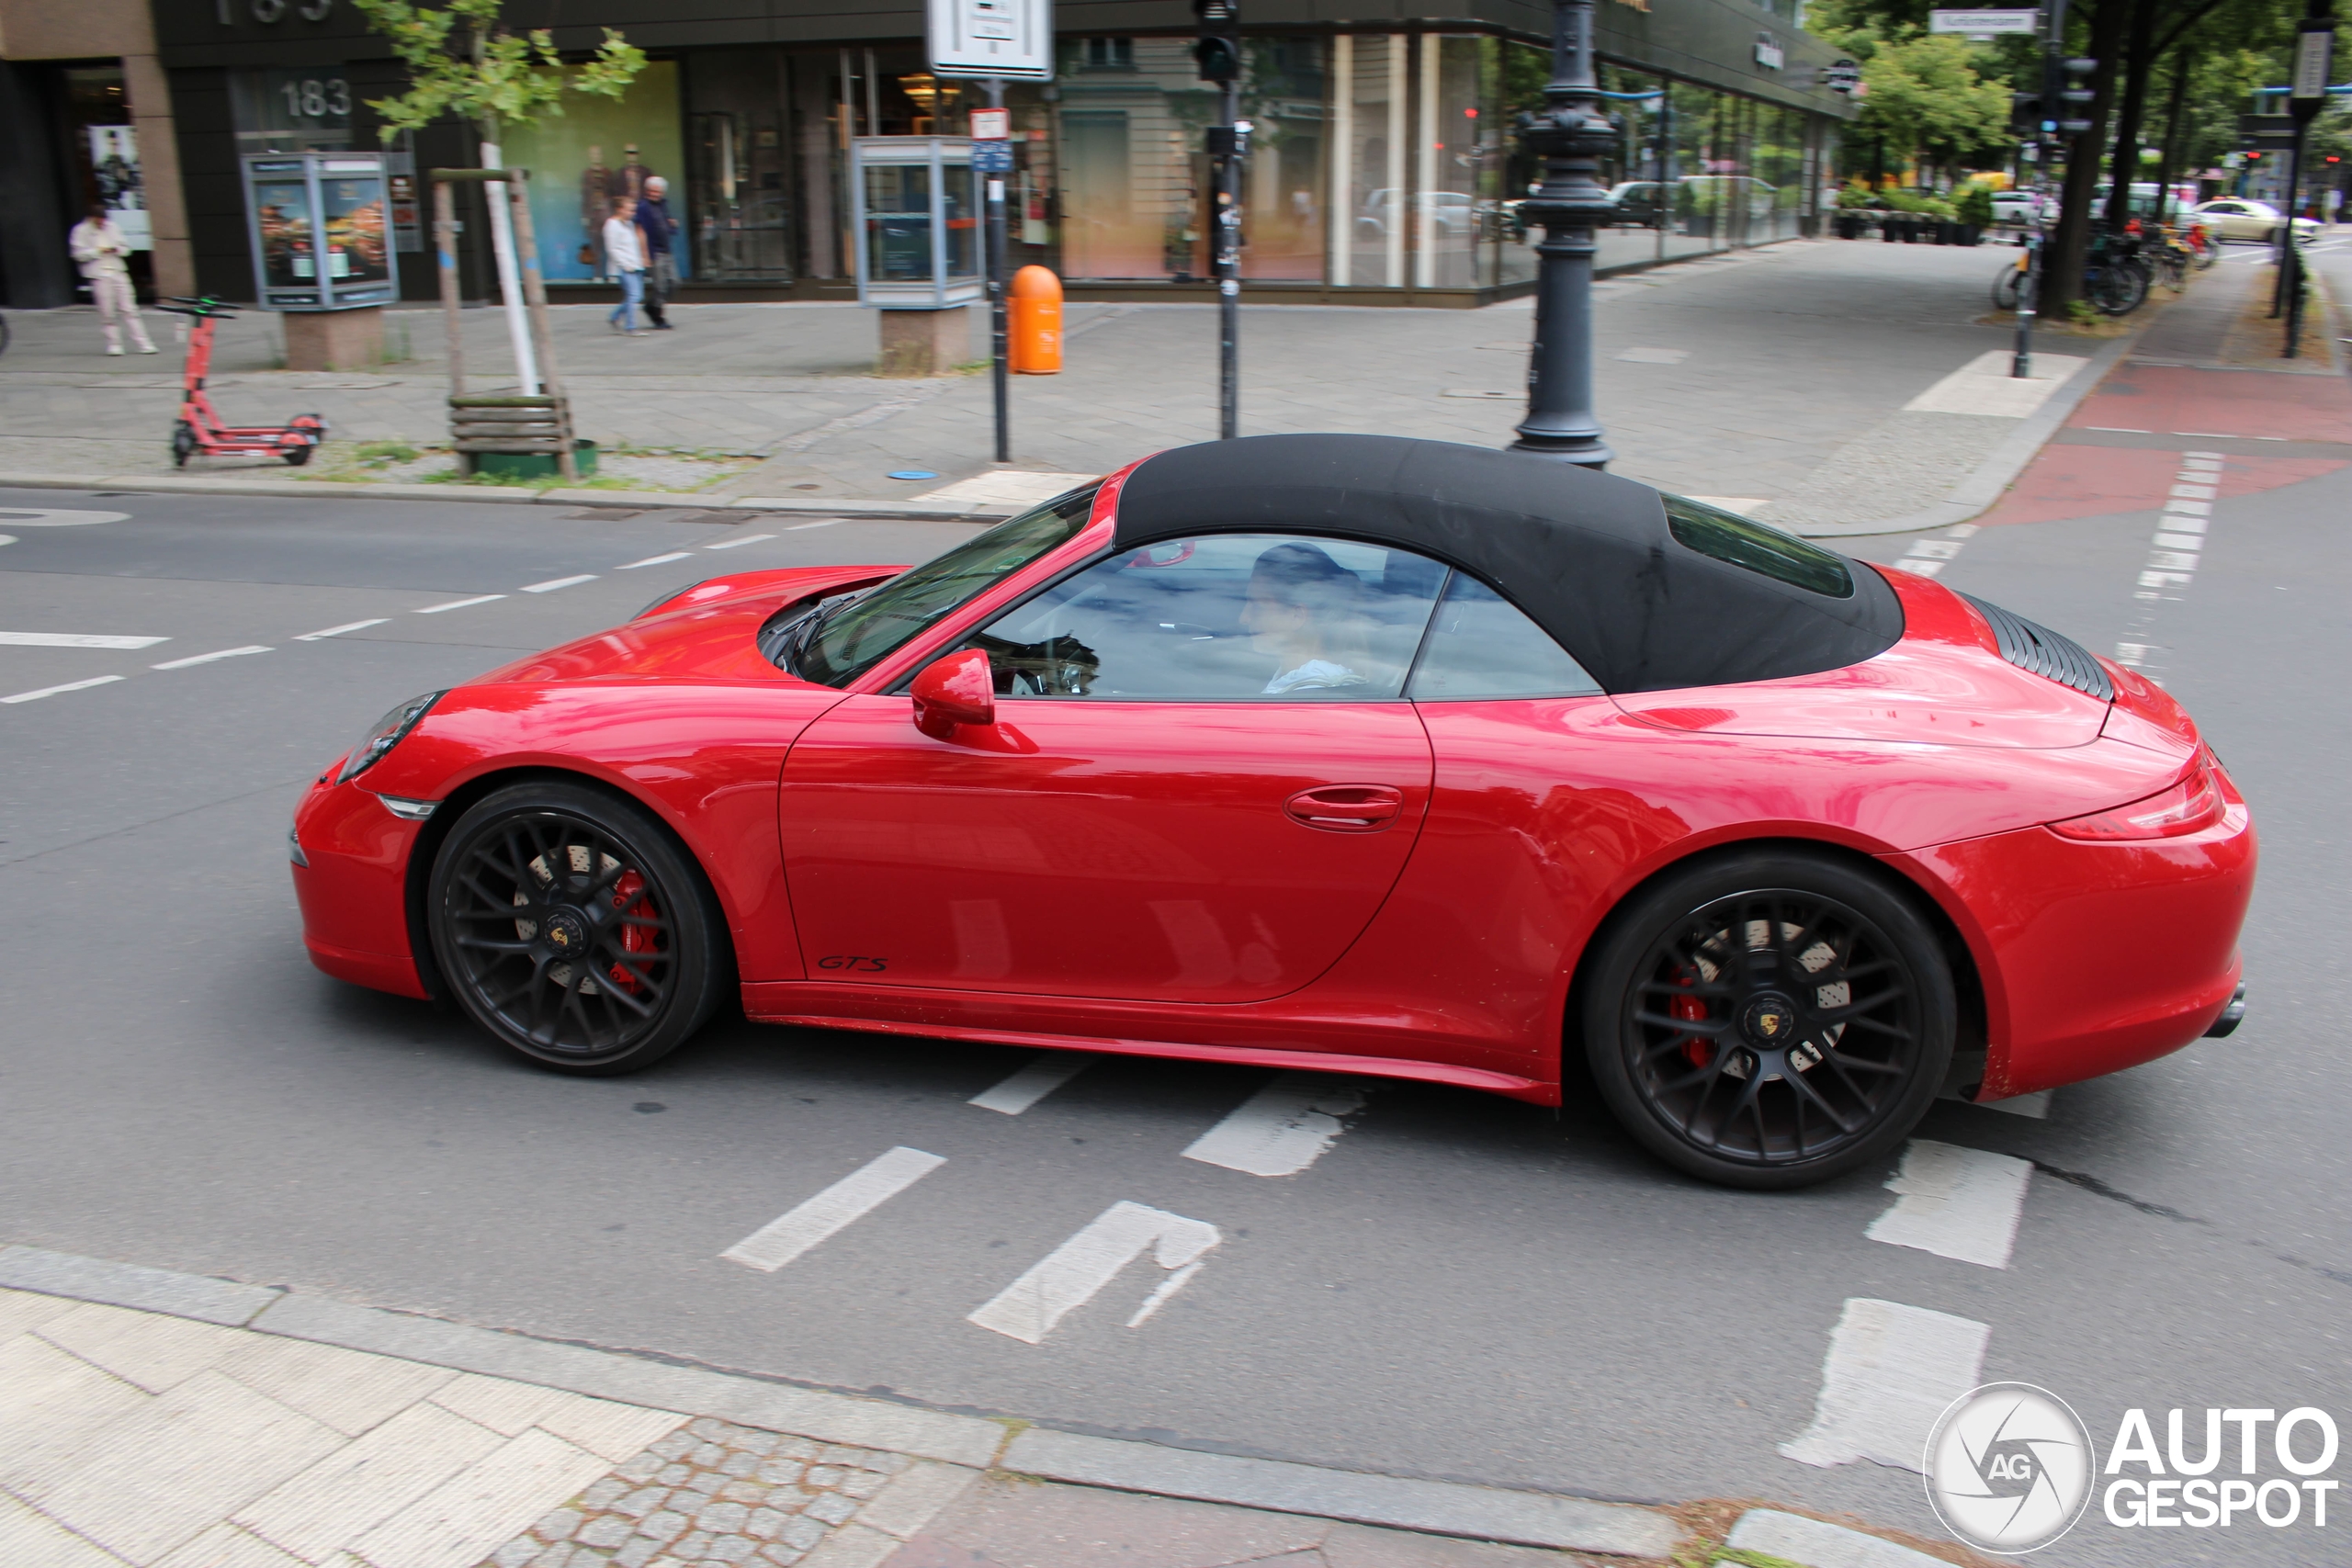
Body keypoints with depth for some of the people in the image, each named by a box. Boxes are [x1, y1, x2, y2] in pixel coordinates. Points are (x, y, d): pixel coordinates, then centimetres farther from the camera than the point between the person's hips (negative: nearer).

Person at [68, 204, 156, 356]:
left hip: (118, 272, 3)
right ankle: (114, 343, 6)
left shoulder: (112, 227, 12)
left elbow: (126, 247, 14)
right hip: (99, 275, -3)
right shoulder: (81, 231, 2)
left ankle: (142, 342, -2)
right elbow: (79, 253, -4)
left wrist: (117, 249, -7)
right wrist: (98, 251, -11)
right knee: (108, 312, -2)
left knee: (129, 308, 0)